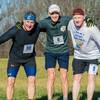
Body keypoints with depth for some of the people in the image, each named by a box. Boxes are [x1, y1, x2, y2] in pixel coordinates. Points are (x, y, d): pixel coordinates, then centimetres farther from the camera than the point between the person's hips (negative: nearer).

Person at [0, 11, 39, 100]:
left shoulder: (37, 28, -17)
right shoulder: (16, 30, -28)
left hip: (29, 59, 3)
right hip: (15, 58, -2)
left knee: (32, 80, -6)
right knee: (11, 81, -8)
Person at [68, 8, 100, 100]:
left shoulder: (91, 28, -28)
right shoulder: (71, 24, -14)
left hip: (92, 56, -4)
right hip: (78, 56, 4)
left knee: (91, 79, -5)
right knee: (76, 79, 5)